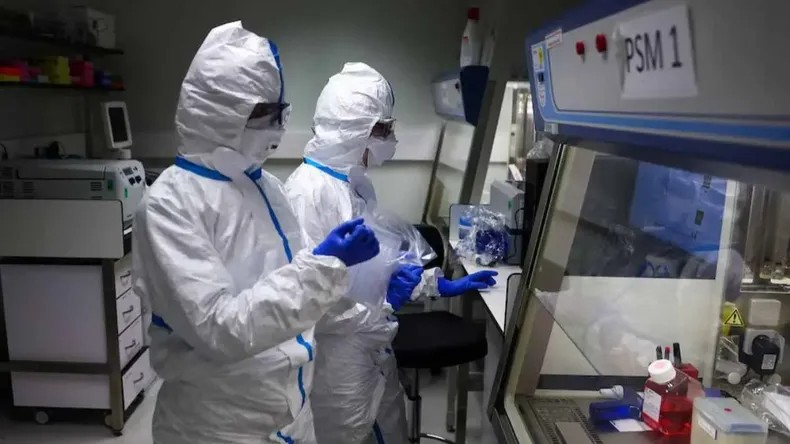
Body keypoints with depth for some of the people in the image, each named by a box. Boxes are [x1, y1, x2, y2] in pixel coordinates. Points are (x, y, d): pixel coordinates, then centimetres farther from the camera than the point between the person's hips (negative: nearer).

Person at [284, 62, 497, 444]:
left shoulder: (356, 183, 6)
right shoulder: (308, 191, -23)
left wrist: (439, 284, 10)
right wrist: (378, 307, -23)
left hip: (373, 352, 9)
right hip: (336, 360, -8)